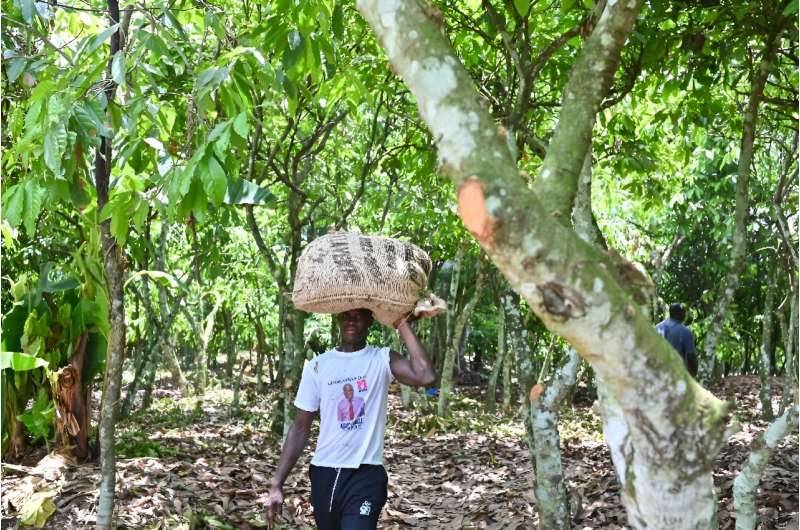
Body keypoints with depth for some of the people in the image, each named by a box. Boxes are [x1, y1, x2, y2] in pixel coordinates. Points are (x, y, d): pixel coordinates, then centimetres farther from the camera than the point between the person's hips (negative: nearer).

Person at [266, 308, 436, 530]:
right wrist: (277, 483, 1)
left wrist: (403, 325, -14)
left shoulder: (382, 359, -2)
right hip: (324, 474, 3)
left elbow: (426, 376, -22)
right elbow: (300, 428, 6)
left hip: (366, 475, -3)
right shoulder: (317, 366, 4)